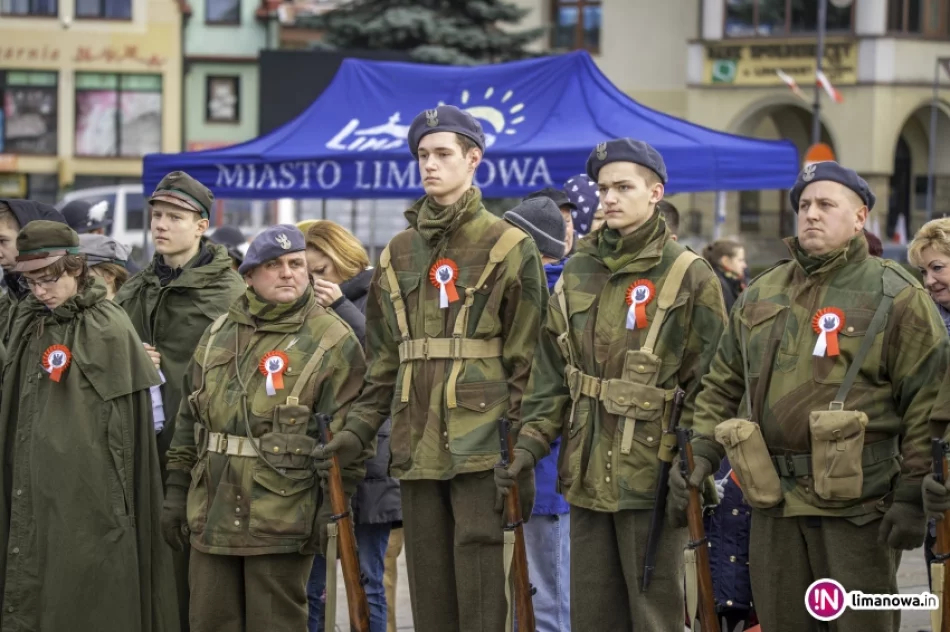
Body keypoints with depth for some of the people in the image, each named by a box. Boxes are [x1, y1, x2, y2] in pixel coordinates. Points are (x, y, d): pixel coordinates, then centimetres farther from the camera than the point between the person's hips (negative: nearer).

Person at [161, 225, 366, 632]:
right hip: (212, 517, 5)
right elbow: (189, 419, 19)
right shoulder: (217, 334, 13)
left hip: (282, 519, -5)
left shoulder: (332, 341, -4)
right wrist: (176, 491, 14)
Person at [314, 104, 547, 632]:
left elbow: (526, 360, -3)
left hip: (480, 443, -5)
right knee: (428, 588, 8)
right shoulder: (397, 255, 15)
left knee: (479, 587, -8)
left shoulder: (508, 247, 0)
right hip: (416, 444, 5)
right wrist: (359, 429, 7)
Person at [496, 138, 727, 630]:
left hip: (651, 474, -6)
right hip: (587, 474, 6)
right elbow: (551, 371, 12)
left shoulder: (688, 276, -5)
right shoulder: (579, 272, 11)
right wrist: (531, 442, 2)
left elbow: (707, 385, -7)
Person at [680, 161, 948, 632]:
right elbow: (723, 385, 18)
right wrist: (701, 453, 5)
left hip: (856, 502, -5)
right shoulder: (760, 295, 13)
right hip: (773, 501, 5)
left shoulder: (895, 297, -5)